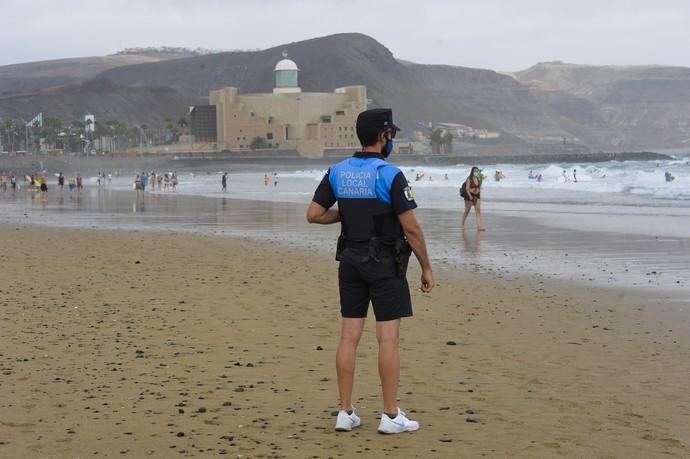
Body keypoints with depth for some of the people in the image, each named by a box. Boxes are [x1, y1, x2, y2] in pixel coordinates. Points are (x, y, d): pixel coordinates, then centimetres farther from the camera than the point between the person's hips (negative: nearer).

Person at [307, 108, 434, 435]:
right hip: (384, 263, -6)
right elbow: (411, 228, -15)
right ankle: (391, 416, 4)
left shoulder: (337, 172, 3)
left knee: (349, 337, 8)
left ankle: (345, 413, 12)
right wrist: (426, 268, -5)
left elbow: (314, 215, 5)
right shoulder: (390, 175, -14)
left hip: (350, 260, 6)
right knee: (388, 339, 0)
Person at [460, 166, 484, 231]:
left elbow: (479, 188, 14)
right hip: (469, 196, -5)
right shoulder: (469, 179, -11)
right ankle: (462, 224, 31)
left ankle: (479, 227, -13)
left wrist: (479, 196, 12)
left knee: (478, 211, -8)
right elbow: (467, 189, -15)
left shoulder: (478, 179, 6)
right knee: (467, 211, 9)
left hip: (477, 196, 5)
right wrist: (470, 197, -22)